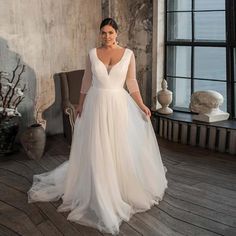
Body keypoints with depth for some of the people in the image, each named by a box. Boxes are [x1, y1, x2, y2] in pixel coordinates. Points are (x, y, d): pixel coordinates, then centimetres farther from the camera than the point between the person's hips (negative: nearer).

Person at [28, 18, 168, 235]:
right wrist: (81, 105, 11)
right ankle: (99, 196, 20)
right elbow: (87, 82, 9)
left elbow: (132, 83, 4)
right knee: (96, 150, 4)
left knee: (121, 149, 5)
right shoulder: (93, 54, 2)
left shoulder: (128, 54, 0)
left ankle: (126, 189, 25)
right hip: (96, 105, 1)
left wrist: (142, 106, -1)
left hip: (120, 105, 0)